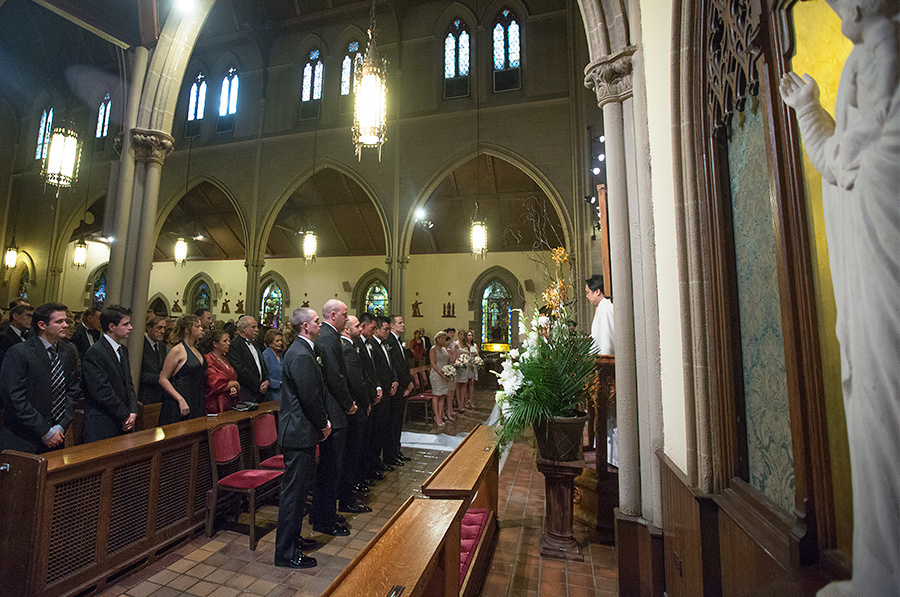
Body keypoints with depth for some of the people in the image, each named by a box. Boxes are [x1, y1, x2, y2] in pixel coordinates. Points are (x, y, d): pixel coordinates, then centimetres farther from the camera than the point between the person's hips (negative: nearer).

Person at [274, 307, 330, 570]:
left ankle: (292, 537, 38)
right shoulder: (301, 356, -22)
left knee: (298, 489, 22)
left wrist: (322, 421, 10)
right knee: (293, 491, 3)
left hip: (300, 431, 11)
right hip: (300, 432, -11)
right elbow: (310, 397, -23)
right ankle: (285, 553, 18)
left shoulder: (302, 351, 12)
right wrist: (323, 424, -9)